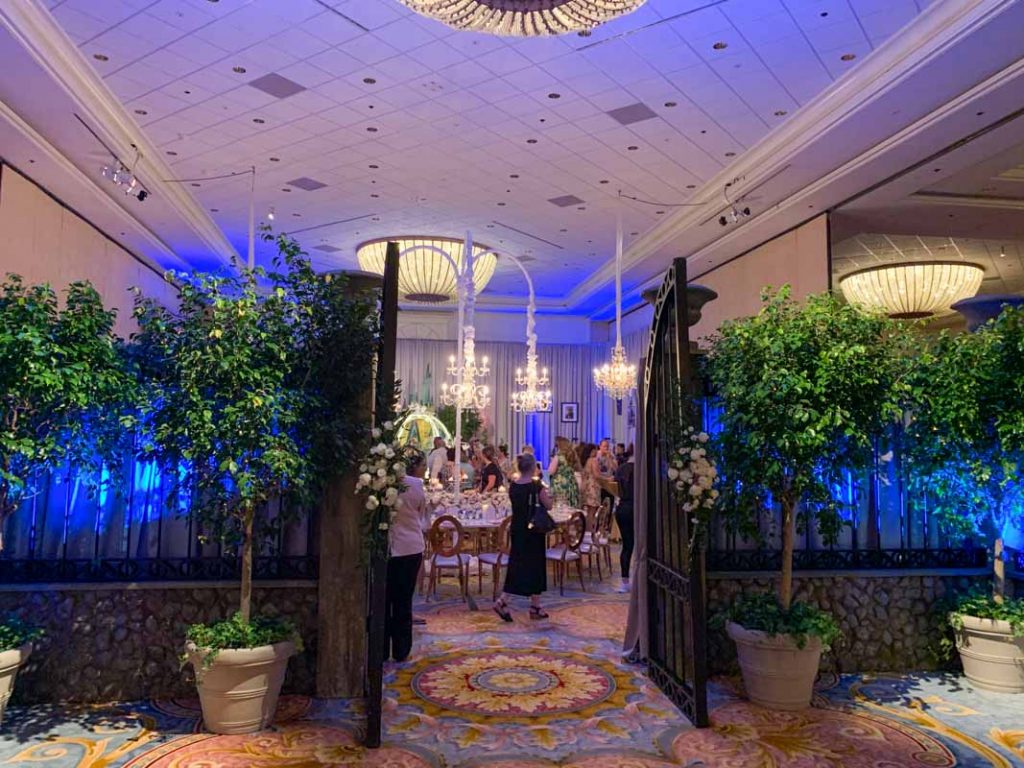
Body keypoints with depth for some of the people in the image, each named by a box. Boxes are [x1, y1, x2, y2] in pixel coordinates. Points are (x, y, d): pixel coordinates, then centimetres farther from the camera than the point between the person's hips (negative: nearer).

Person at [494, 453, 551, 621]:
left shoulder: (513, 486, -1)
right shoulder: (537, 486, -16)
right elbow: (548, 506, -6)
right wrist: (544, 492, 10)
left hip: (516, 529, 5)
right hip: (534, 530, -5)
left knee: (516, 565, 12)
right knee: (535, 565, 8)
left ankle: (502, 601, 1)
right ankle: (535, 607, 18)